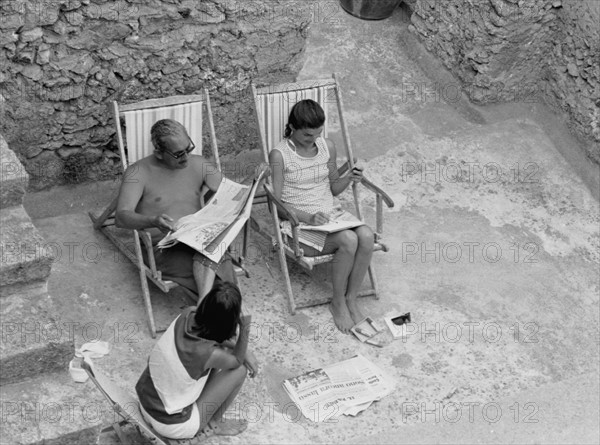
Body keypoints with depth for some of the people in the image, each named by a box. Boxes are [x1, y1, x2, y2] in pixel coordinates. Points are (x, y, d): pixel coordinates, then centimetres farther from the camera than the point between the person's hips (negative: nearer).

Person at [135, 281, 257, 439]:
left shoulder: (189, 314, -15)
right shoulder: (210, 353, -31)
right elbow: (237, 361, -7)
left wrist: (245, 352, 1)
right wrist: (244, 330, -24)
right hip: (174, 426, -6)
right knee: (240, 370, -3)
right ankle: (214, 424, 17)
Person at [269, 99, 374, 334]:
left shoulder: (328, 148, 8)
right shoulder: (279, 155, -8)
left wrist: (349, 178, -2)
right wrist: (307, 217, -24)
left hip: (331, 215, 5)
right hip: (299, 223, -5)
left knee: (366, 236, -26)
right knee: (348, 240, -31)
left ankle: (351, 299, -10)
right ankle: (338, 303, -10)